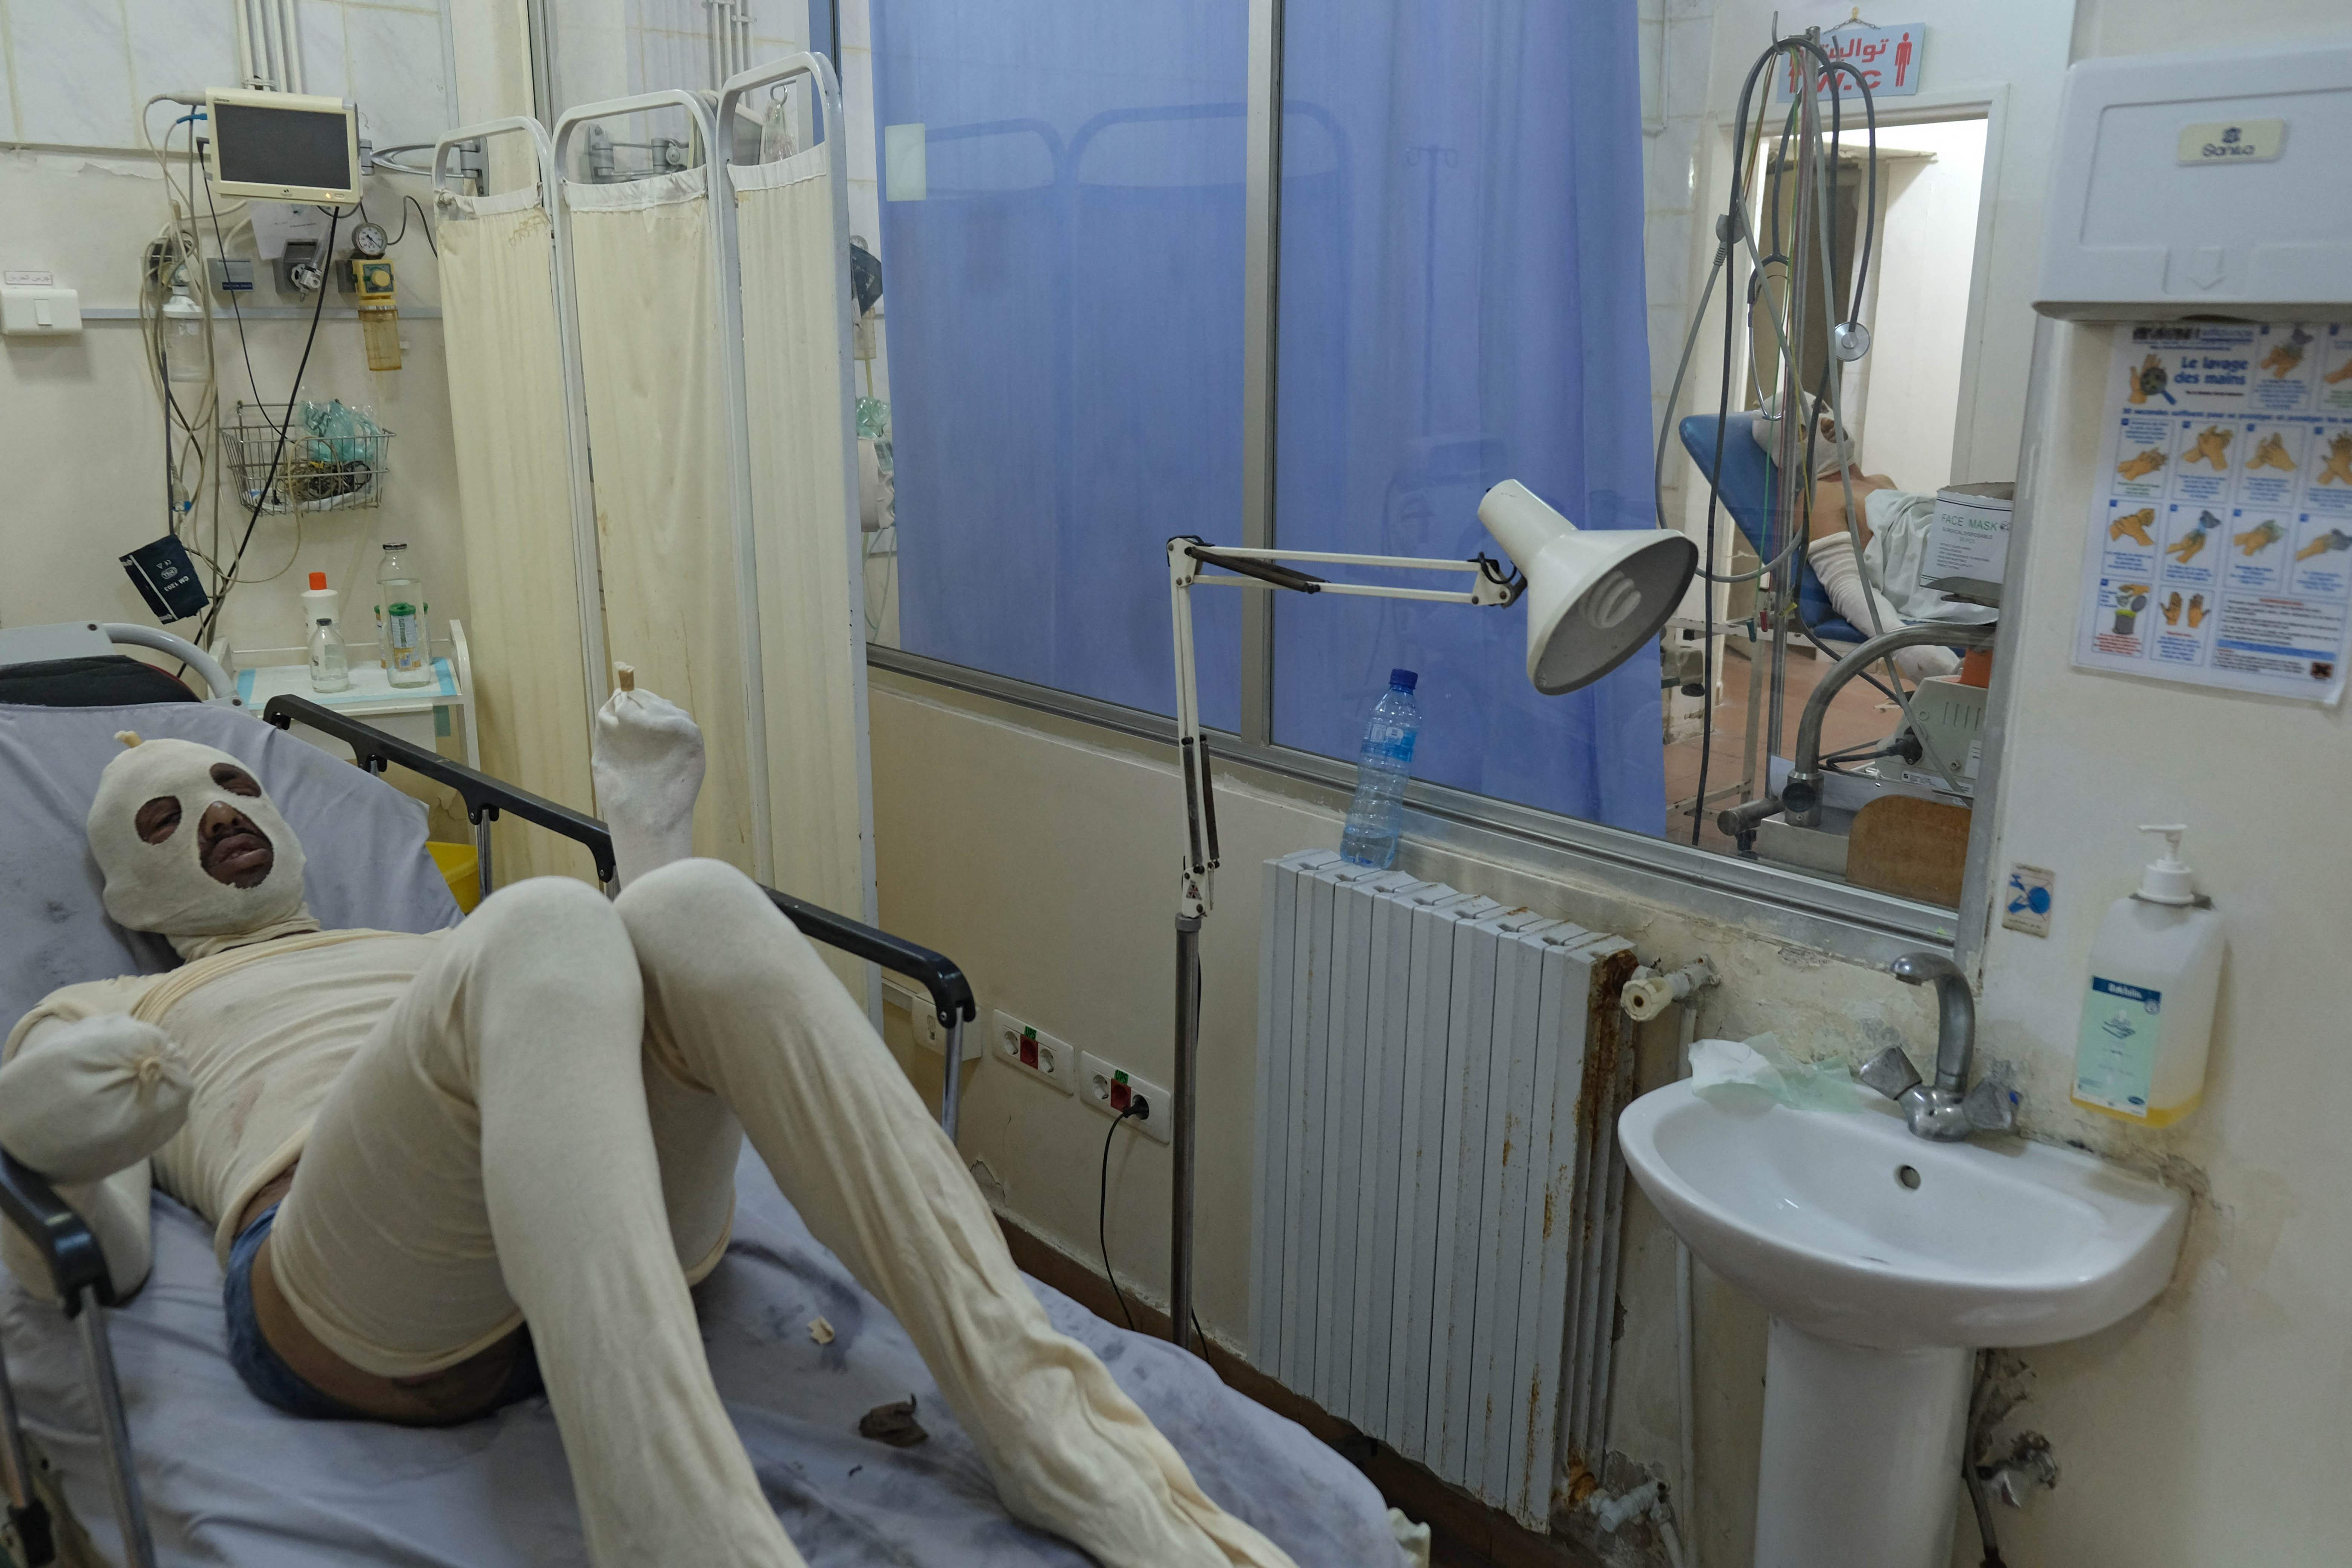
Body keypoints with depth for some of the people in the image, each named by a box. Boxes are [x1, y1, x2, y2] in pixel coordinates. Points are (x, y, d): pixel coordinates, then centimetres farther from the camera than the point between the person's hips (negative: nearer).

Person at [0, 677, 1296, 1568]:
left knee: (693, 905, -27)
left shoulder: (421, 950, 40)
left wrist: (646, 830, 13)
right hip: (358, 1302, -3)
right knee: (540, 921, -32)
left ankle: (1053, 1430, -34)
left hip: (619, 1233, 3)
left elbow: (646, 993, 25)